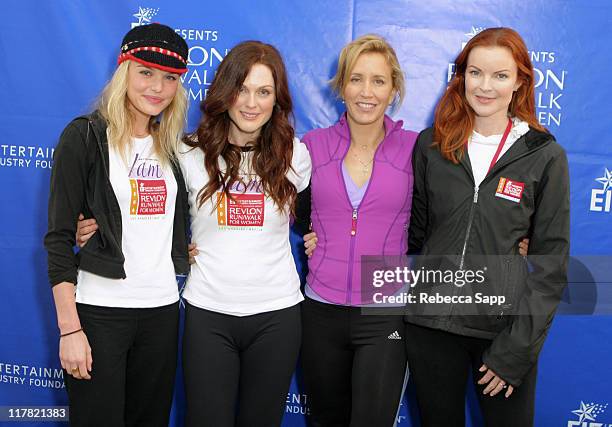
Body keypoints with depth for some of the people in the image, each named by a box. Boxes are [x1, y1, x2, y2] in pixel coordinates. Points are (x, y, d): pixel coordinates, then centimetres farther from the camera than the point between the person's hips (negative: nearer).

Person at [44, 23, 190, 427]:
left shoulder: (171, 145, 11)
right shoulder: (85, 135, -5)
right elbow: (59, 235, -9)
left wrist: (185, 249, 3)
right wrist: (69, 328, -13)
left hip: (162, 308, 5)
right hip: (99, 310, -5)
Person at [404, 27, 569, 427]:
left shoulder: (545, 156, -5)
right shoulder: (431, 145, 1)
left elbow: (551, 263, -4)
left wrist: (517, 349, -10)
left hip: (505, 327, -2)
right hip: (430, 323, 2)